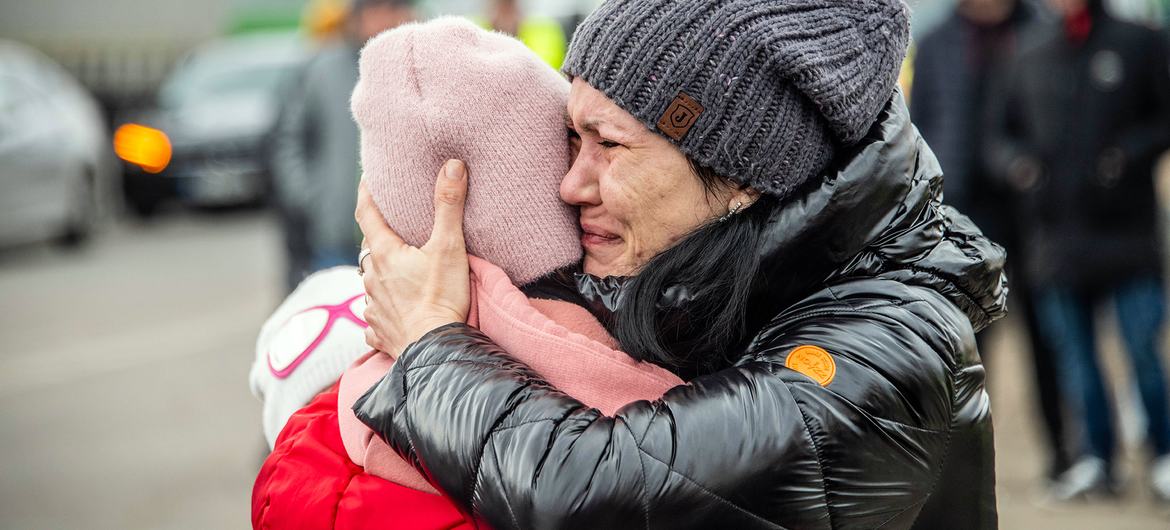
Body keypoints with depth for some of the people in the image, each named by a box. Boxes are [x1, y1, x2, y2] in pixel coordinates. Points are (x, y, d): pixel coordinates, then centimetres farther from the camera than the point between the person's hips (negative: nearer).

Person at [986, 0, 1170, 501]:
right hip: (1056, 230, 4)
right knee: (1074, 352, 5)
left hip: (1126, 228, -4)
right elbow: (1001, 133, 19)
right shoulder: (1033, 59, 14)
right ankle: (1094, 461, 13)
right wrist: (1016, 162, -2)